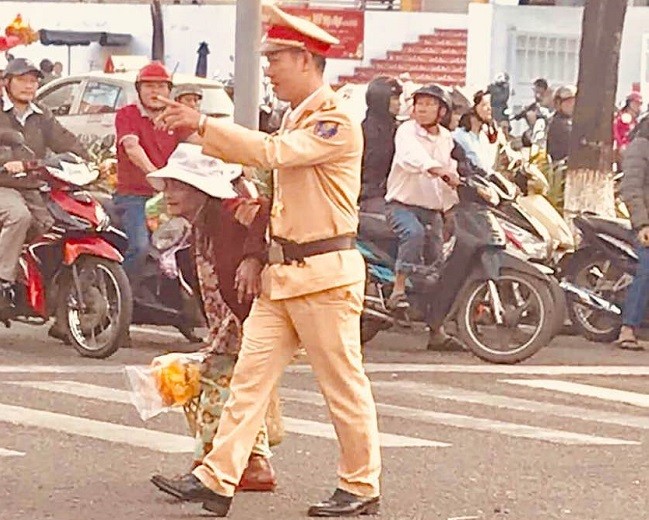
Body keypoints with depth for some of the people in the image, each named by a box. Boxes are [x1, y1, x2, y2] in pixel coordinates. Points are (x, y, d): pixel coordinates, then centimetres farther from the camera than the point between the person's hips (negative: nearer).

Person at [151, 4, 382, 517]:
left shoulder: (336, 122, -14)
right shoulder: (297, 119, 18)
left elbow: (274, 152, -24)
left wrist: (204, 124, -21)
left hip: (326, 274, -9)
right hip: (283, 272, 9)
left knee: (344, 385, 0)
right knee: (251, 373, 3)